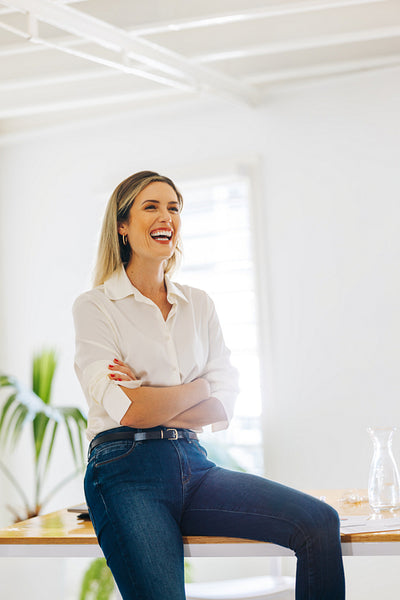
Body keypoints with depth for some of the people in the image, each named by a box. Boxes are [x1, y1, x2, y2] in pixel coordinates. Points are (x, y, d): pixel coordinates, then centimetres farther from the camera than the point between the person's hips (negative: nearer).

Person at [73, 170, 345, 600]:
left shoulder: (199, 305, 17)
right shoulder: (95, 307, 3)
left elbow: (223, 408, 7)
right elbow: (129, 411, -9)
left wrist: (153, 401, -6)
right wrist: (197, 388, 2)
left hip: (193, 465, 5)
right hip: (127, 470, -5)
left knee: (319, 523, -17)